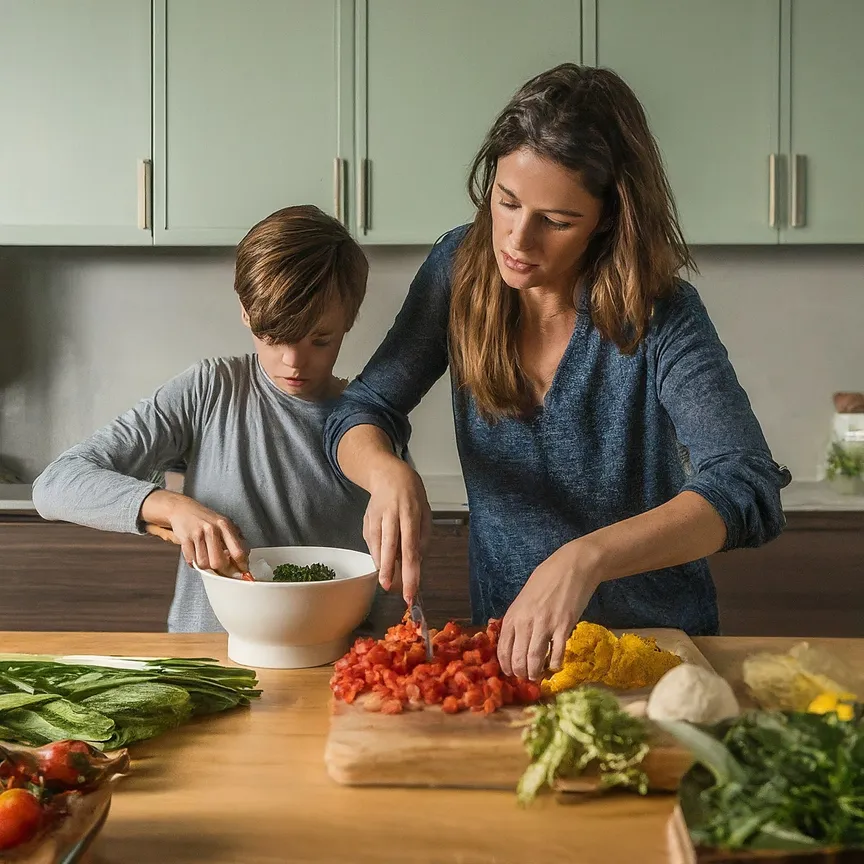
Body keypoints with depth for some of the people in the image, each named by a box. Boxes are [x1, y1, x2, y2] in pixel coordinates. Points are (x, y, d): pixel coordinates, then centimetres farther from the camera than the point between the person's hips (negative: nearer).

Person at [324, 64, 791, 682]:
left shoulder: (659, 315, -18)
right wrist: (388, 473, -26)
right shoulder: (462, 267, -6)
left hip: (652, 636, -2)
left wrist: (585, 558, -44)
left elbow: (747, 492, -29)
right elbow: (361, 413, -2)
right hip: (505, 631, 2)